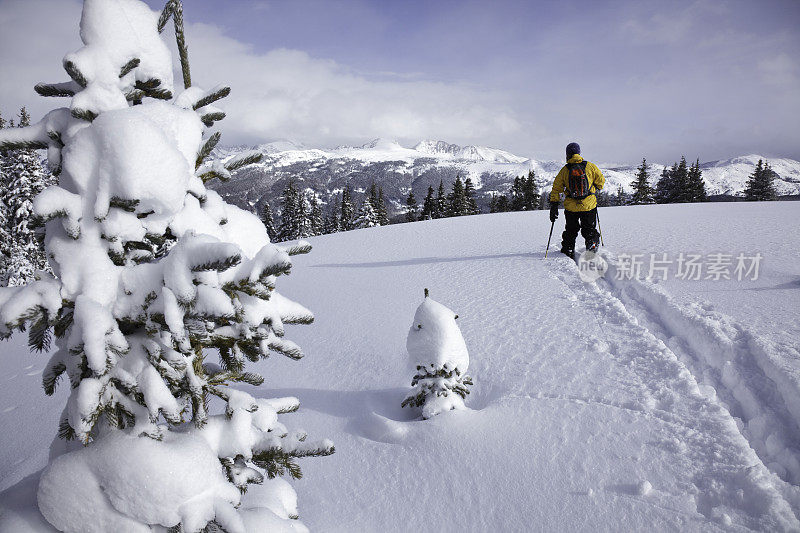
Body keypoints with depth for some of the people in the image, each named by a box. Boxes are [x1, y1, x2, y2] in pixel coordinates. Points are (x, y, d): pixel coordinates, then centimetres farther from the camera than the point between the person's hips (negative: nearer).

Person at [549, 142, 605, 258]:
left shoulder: (564, 170, -3)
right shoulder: (590, 166, -4)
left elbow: (556, 189, -2)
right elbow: (601, 181, 6)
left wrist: (553, 208, 3)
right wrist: (594, 189, 27)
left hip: (571, 207, 1)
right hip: (589, 205, -1)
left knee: (570, 232, 18)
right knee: (589, 230, 16)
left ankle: (567, 251, 18)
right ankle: (592, 244, -4)